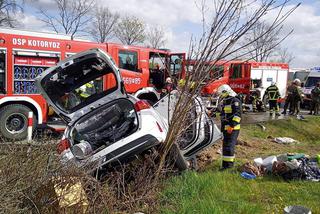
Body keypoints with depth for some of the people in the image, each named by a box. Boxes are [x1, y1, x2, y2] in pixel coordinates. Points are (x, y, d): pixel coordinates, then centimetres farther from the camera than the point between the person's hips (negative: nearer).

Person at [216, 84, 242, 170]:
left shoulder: (235, 101, -12)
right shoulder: (224, 102, 18)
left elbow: (237, 115, -20)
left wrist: (232, 126, -25)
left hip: (233, 128, -9)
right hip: (226, 128, 10)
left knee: (229, 145, -11)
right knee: (226, 144, 14)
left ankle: (228, 163, -8)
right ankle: (230, 161, 26)